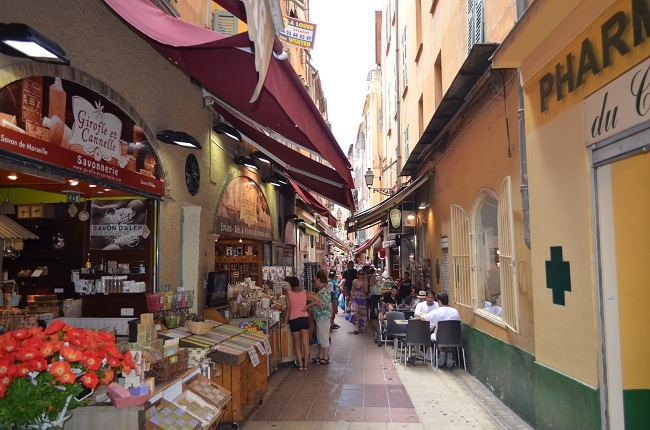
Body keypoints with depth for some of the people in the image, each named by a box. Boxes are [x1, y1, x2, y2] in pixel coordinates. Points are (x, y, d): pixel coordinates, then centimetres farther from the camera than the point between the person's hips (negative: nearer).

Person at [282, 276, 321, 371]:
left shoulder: (288, 293, -5)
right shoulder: (305, 293, 0)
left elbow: (288, 309, -5)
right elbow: (318, 299, -2)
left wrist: (285, 322, 2)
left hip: (293, 319, -1)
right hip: (304, 318, 1)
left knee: (297, 343, 11)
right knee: (306, 343, 6)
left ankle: (300, 364, 9)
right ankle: (305, 365, 7)